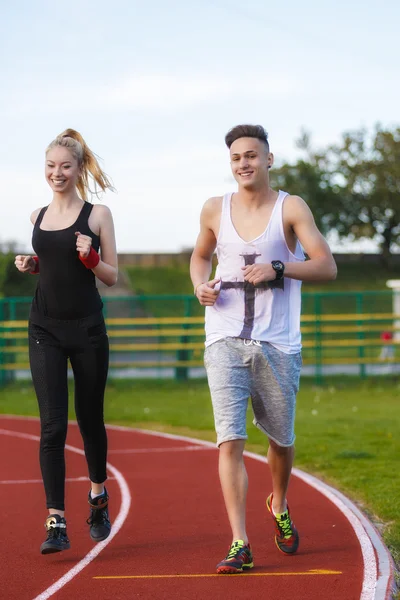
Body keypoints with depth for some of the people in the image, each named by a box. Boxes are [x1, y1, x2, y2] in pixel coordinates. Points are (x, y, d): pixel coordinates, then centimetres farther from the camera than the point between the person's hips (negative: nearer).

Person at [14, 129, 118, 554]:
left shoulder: (97, 215, -1)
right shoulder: (38, 217, 10)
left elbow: (111, 276, 1)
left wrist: (89, 257, -18)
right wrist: (29, 265, 1)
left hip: (87, 328, -2)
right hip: (45, 330, 2)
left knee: (90, 419, 11)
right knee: (52, 425, -7)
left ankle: (97, 494, 37)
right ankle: (56, 522, -8)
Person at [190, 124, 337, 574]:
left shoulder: (290, 208, -2)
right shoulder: (215, 210, 6)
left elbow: (327, 267, -7)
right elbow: (201, 255, 24)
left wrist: (278, 269, -21)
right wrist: (200, 285, 2)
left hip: (278, 345, -1)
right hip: (225, 341, 1)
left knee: (281, 440, 13)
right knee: (229, 439, -12)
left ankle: (278, 507, 44)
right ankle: (239, 545, -13)